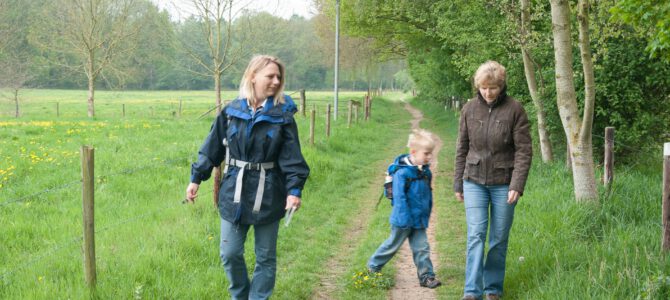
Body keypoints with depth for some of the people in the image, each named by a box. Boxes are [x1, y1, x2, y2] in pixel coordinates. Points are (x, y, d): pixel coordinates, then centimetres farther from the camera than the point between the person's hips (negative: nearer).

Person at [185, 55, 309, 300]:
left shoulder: (282, 115, -6)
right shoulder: (231, 111, -1)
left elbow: (292, 158, -8)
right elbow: (212, 148, 6)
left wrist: (294, 189, -20)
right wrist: (196, 179, 5)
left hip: (268, 196, -1)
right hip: (234, 194, 2)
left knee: (265, 257, 9)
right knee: (230, 254, 6)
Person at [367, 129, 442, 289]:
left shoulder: (425, 171, 3)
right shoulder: (402, 172, -22)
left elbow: (428, 193, 15)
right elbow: (400, 198, -22)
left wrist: (427, 214, 18)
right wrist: (405, 220, -22)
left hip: (419, 220, 6)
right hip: (404, 220, -6)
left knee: (422, 247, 4)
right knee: (393, 244, 10)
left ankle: (426, 275, 9)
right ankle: (373, 266, 29)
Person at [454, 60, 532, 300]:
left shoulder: (514, 110, -7)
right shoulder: (469, 109, 1)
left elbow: (524, 151, -7)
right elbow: (462, 148, 9)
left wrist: (517, 186, -14)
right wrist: (458, 184, 9)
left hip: (503, 183, -1)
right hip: (474, 181, 1)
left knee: (499, 239, 6)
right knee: (476, 235, -8)